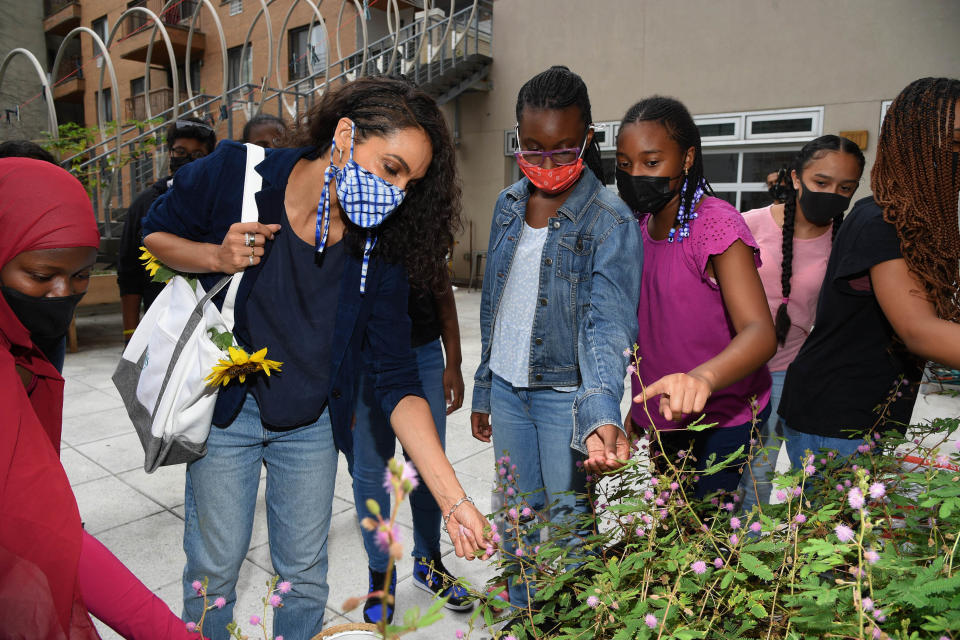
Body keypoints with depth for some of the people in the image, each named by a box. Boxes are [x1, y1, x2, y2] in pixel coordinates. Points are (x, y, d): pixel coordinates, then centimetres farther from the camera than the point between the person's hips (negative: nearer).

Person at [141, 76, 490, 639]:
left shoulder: (379, 247, -16)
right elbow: (153, 236, 0)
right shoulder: (235, 175, -19)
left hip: (311, 423, 1)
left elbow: (397, 382, -16)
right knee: (215, 567, 14)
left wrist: (453, 499, -22)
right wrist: (217, 256, -23)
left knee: (305, 574, 15)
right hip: (224, 408, -1)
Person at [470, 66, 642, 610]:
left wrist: (601, 415, -41)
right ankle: (520, 619, 43)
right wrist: (483, 392, 12)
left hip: (567, 394, -5)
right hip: (506, 387, 5)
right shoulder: (508, 205, 4)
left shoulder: (611, 222, -14)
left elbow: (609, 322, -25)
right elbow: (494, 307, 10)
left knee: (568, 528, 8)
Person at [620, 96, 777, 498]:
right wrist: (637, 412, 12)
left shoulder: (717, 225, -20)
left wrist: (703, 378, -52)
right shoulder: (640, 227, 4)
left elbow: (760, 333, -33)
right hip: (665, 421, 7)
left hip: (722, 424, -7)